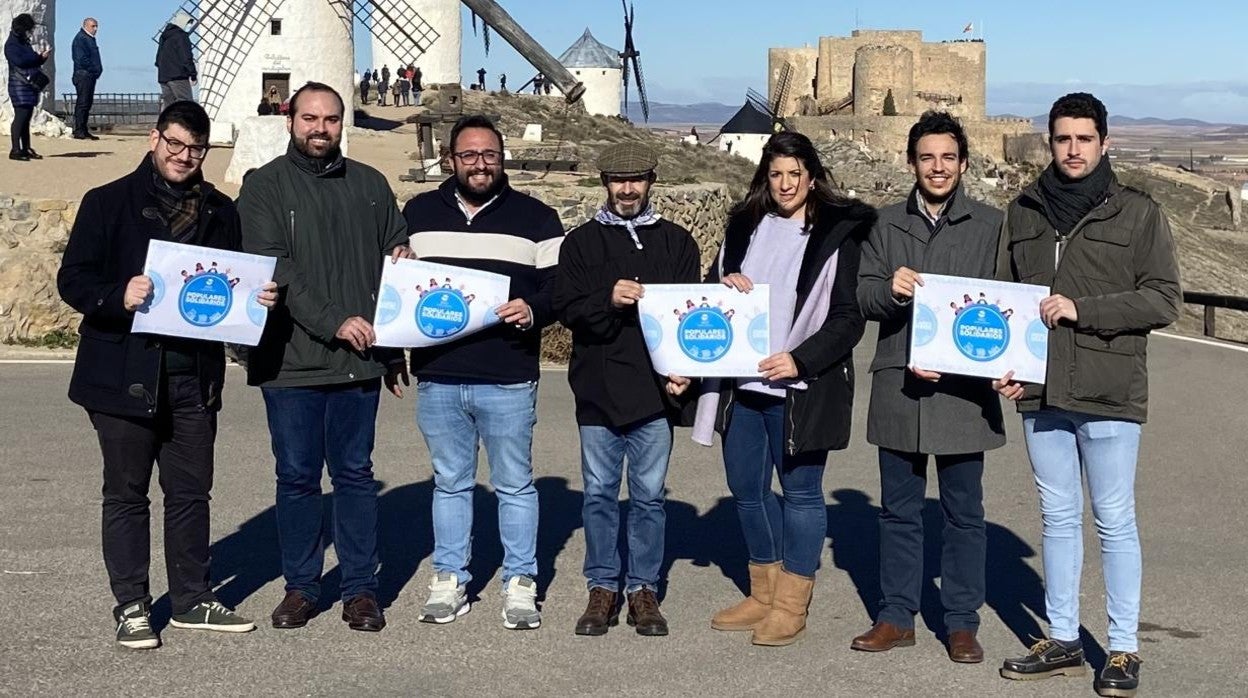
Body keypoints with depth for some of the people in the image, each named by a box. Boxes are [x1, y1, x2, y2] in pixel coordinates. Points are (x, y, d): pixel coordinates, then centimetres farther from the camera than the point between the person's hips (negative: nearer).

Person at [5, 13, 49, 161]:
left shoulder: (24, 43, 20)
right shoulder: (11, 44, -7)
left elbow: (32, 61, 24)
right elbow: (19, 61, -20)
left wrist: (42, 56, 5)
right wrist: (38, 56, -13)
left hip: (30, 85, 9)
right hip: (19, 86, -9)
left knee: (26, 118, 9)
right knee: (20, 117, -12)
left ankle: (26, 149, 11)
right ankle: (15, 150, -12)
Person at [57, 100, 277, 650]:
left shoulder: (220, 211, 12)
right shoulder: (108, 203, -1)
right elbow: (72, 279, -4)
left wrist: (260, 297, -3)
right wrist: (119, 295, -24)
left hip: (195, 375, 4)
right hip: (126, 373, -4)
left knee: (192, 491, 11)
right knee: (126, 492, 4)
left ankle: (193, 600, 22)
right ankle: (131, 607, 14)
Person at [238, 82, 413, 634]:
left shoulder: (370, 184, 12)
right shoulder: (265, 187, 0)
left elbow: (399, 247, 24)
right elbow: (274, 270, -10)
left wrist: (402, 262, -2)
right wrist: (333, 322, -19)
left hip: (358, 359, 2)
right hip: (291, 359, -2)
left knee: (355, 474, 7)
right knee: (297, 477, 5)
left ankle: (360, 589, 15)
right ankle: (300, 587, 17)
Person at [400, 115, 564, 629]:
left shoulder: (536, 218, 4)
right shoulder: (419, 213, 11)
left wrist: (533, 310, -17)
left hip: (509, 379, -2)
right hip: (437, 375, 2)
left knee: (515, 485, 5)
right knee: (449, 483, 12)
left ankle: (520, 585, 14)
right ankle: (449, 581, 21)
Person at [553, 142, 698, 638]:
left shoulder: (677, 243, 9)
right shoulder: (581, 242, 9)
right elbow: (566, 308, -1)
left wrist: (684, 369, -9)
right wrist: (609, 299, -19)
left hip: (654, 391, 0)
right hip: (597, 390, 0)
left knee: (648, 496, 4)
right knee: (599, 494, 6)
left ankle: (644, 589, 14)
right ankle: (602, 588, 16)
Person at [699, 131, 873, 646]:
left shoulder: (838, 235, -5)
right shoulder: (745, 226, 10)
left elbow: (849, 318, -8)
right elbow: (712, 287, 18)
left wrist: (799, 360, -19)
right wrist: (724, 284, -5)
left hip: (801, 388, -6)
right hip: (741, 383, 6)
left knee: (801, 492, 3)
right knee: (746, 487, 13)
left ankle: (791, 606, 13)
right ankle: (763, 594, 28)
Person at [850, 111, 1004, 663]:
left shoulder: (991, 226, 1)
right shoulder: (888, 224, 9)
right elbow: (863, 296, 4)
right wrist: (889, 289, -19)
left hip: (962, 389, -2)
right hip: (898, 386, 2)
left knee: (964, 513, 6)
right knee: (899, 509, 11)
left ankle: (962, 622, 16)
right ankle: (897, 616, 21)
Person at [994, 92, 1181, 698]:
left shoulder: (1138, 213, -2)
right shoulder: (1023, 212, 10)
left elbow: (1164, 299, -7)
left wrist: (1082, 308, -16)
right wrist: (1003, 364, 0)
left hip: (1110, 395, -4)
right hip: (1040, 394, 4)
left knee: (1114, 521, 2)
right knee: (1058, 517, 12)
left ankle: (1123, 650, 11)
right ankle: (1062, 640, 22)